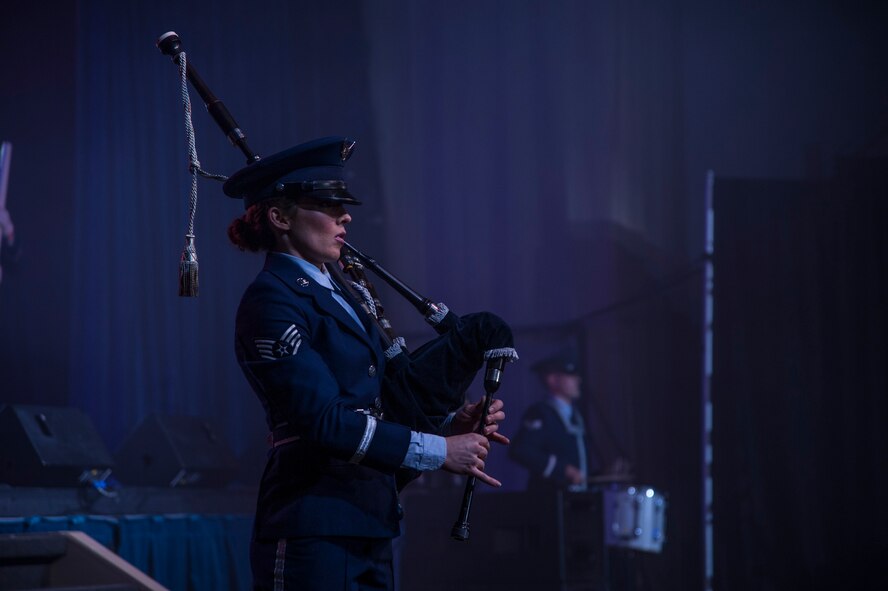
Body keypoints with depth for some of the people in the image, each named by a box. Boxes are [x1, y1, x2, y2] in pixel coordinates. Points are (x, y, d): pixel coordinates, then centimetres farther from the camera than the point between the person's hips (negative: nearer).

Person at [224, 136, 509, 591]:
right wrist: (438, 450, -16)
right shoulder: (272, 301, -10)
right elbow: (325, 420, -18)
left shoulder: (334, 296, 18)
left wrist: (450, 425, 3)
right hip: (313, 536, -9)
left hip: (367, 531, 9)